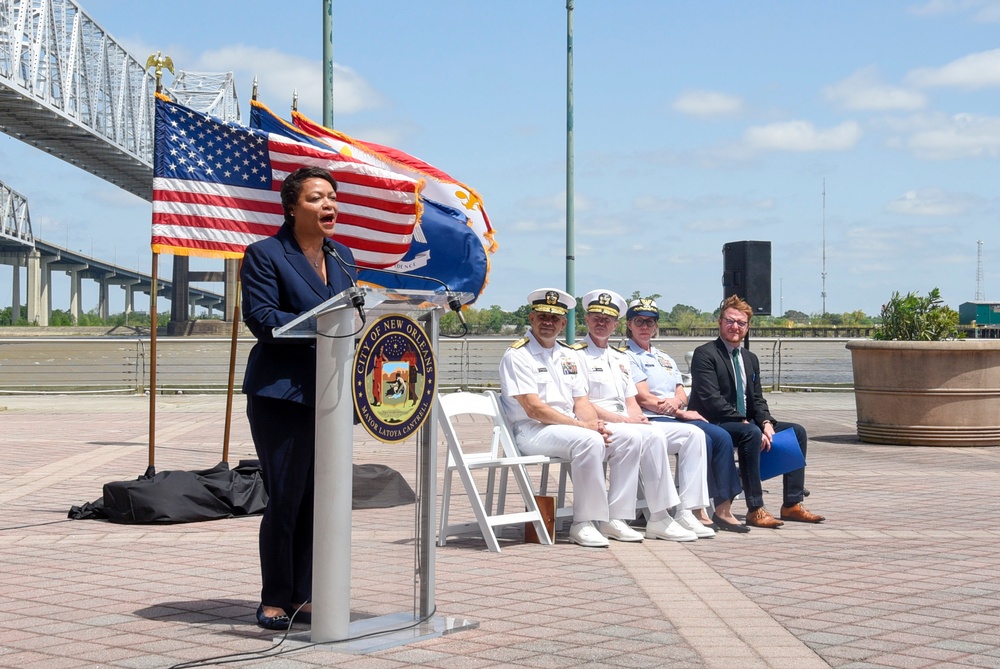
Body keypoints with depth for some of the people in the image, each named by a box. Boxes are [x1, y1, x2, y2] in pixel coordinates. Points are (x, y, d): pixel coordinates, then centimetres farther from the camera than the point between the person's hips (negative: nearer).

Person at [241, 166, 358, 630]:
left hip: (328, 394, 6)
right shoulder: (265, 254, -4)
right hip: (281, 394, -6)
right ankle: (273, 601, 5)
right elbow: (262, 319, -14)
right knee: (286, 498, -6)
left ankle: (301, 597, 15)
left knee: (319, 499, 6)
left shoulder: (342, 257, 16)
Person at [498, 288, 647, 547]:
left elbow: (581, 402, 15)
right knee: (589, 442, -33)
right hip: (531, 430, -8)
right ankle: (583, 523, -25)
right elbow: (534, 409, -16)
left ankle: (613, 518, -9)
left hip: (570, 427, 8)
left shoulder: (568, 356, 18)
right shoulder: (517, 355, -7)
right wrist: (582, 425, -19)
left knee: (629, 439, -9)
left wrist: (595, 423, -9)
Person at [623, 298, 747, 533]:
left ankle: (723, 509, -19)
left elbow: (682, 395, 15)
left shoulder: (666, 359, 27)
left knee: (722, 437, -17)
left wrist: (675, 402, -10)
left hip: (678, 417, 7)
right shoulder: (627, 357, 2)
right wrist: (682, 412, -9)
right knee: (701, 439, -29)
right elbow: (643, 398, -9)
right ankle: (698, 510, -24)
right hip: (653, 421, -7)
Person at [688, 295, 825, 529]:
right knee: (751, 433, -36)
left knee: (797, 431, -3)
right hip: (713, 425, -8)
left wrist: (766, 423, -10)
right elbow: (711, 400, -18)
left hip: (745, 424, 8)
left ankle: (792, 505, -4)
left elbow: (757, 400, 13)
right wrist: (746, 424, -24)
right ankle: (755, 509, -35)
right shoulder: (705, 354, -8)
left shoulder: (750, 359, 17)